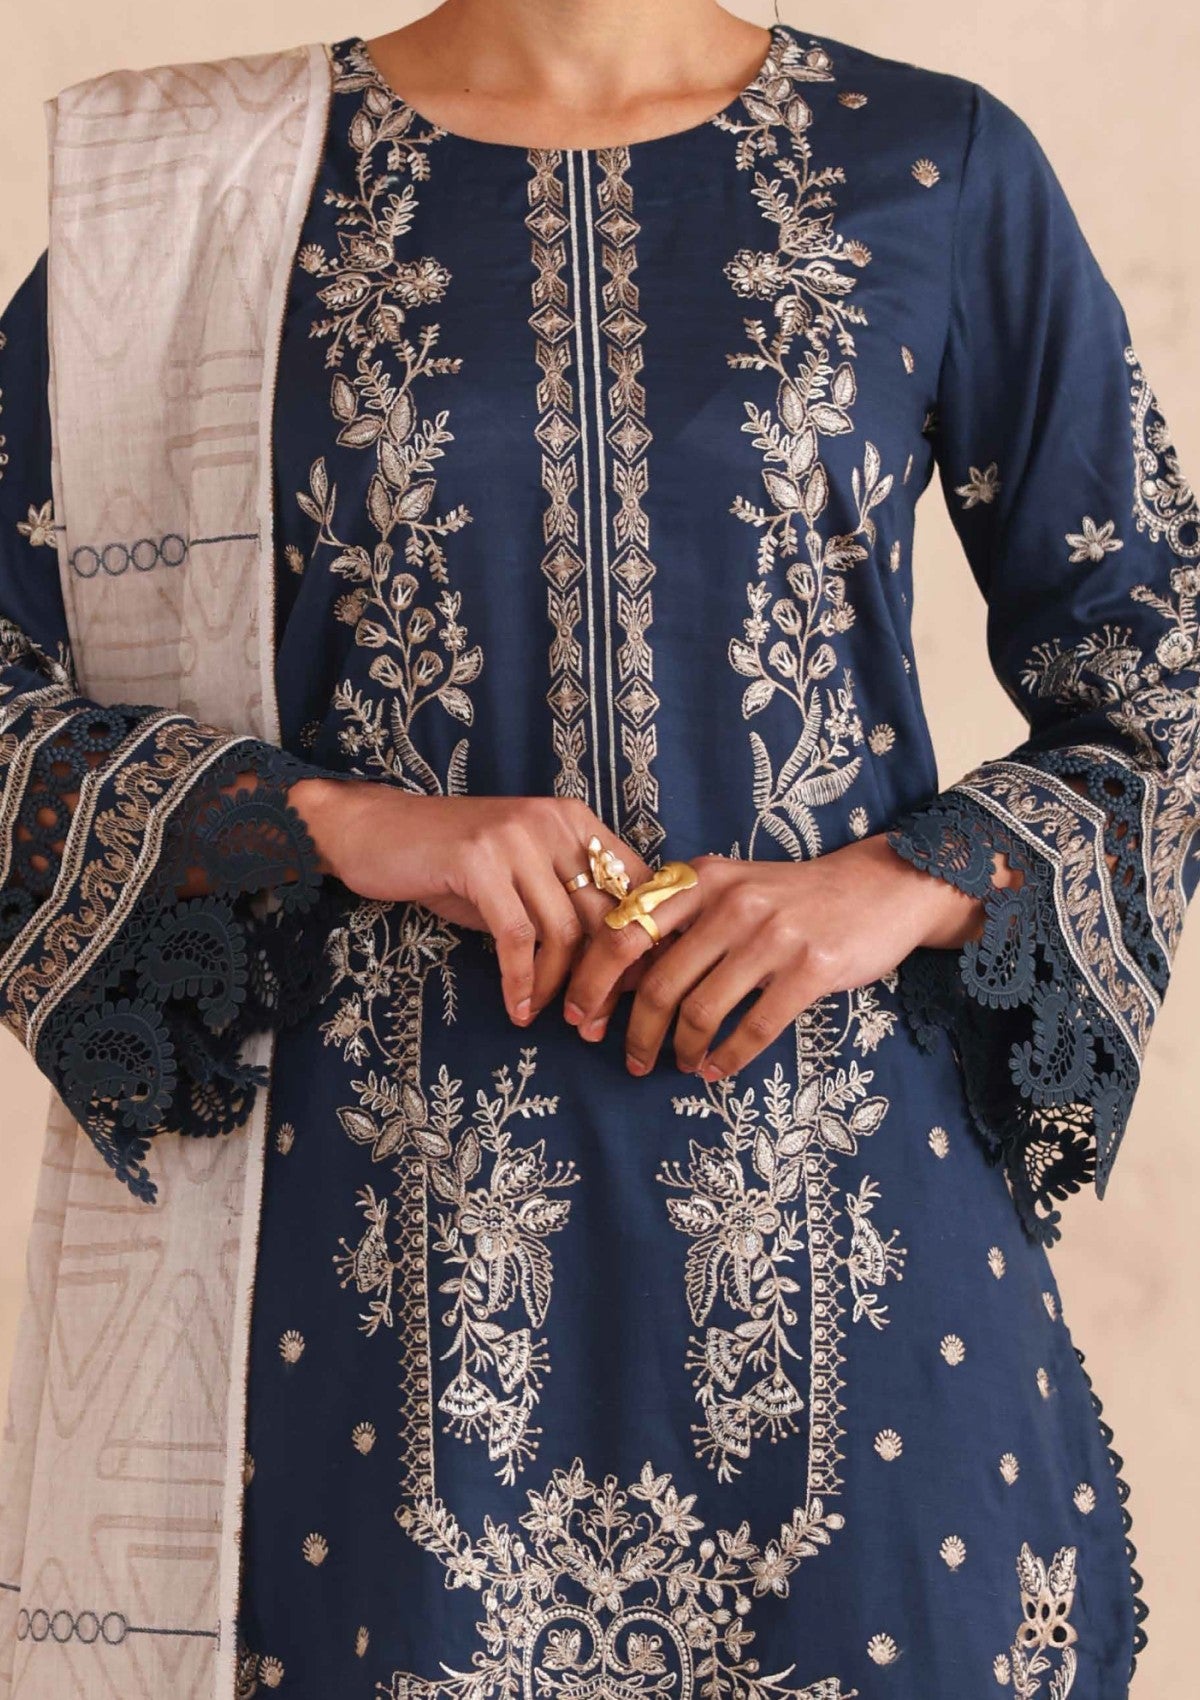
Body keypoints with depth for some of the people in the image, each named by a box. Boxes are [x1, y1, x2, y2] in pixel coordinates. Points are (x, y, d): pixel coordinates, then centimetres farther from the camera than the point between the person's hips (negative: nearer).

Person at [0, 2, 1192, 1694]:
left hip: (848, 1250, 1)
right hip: (381, 1257, 0)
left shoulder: (943, 168, 4)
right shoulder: (191, 181, 3)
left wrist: (910, 882, -11)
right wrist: (329, 816, -14)